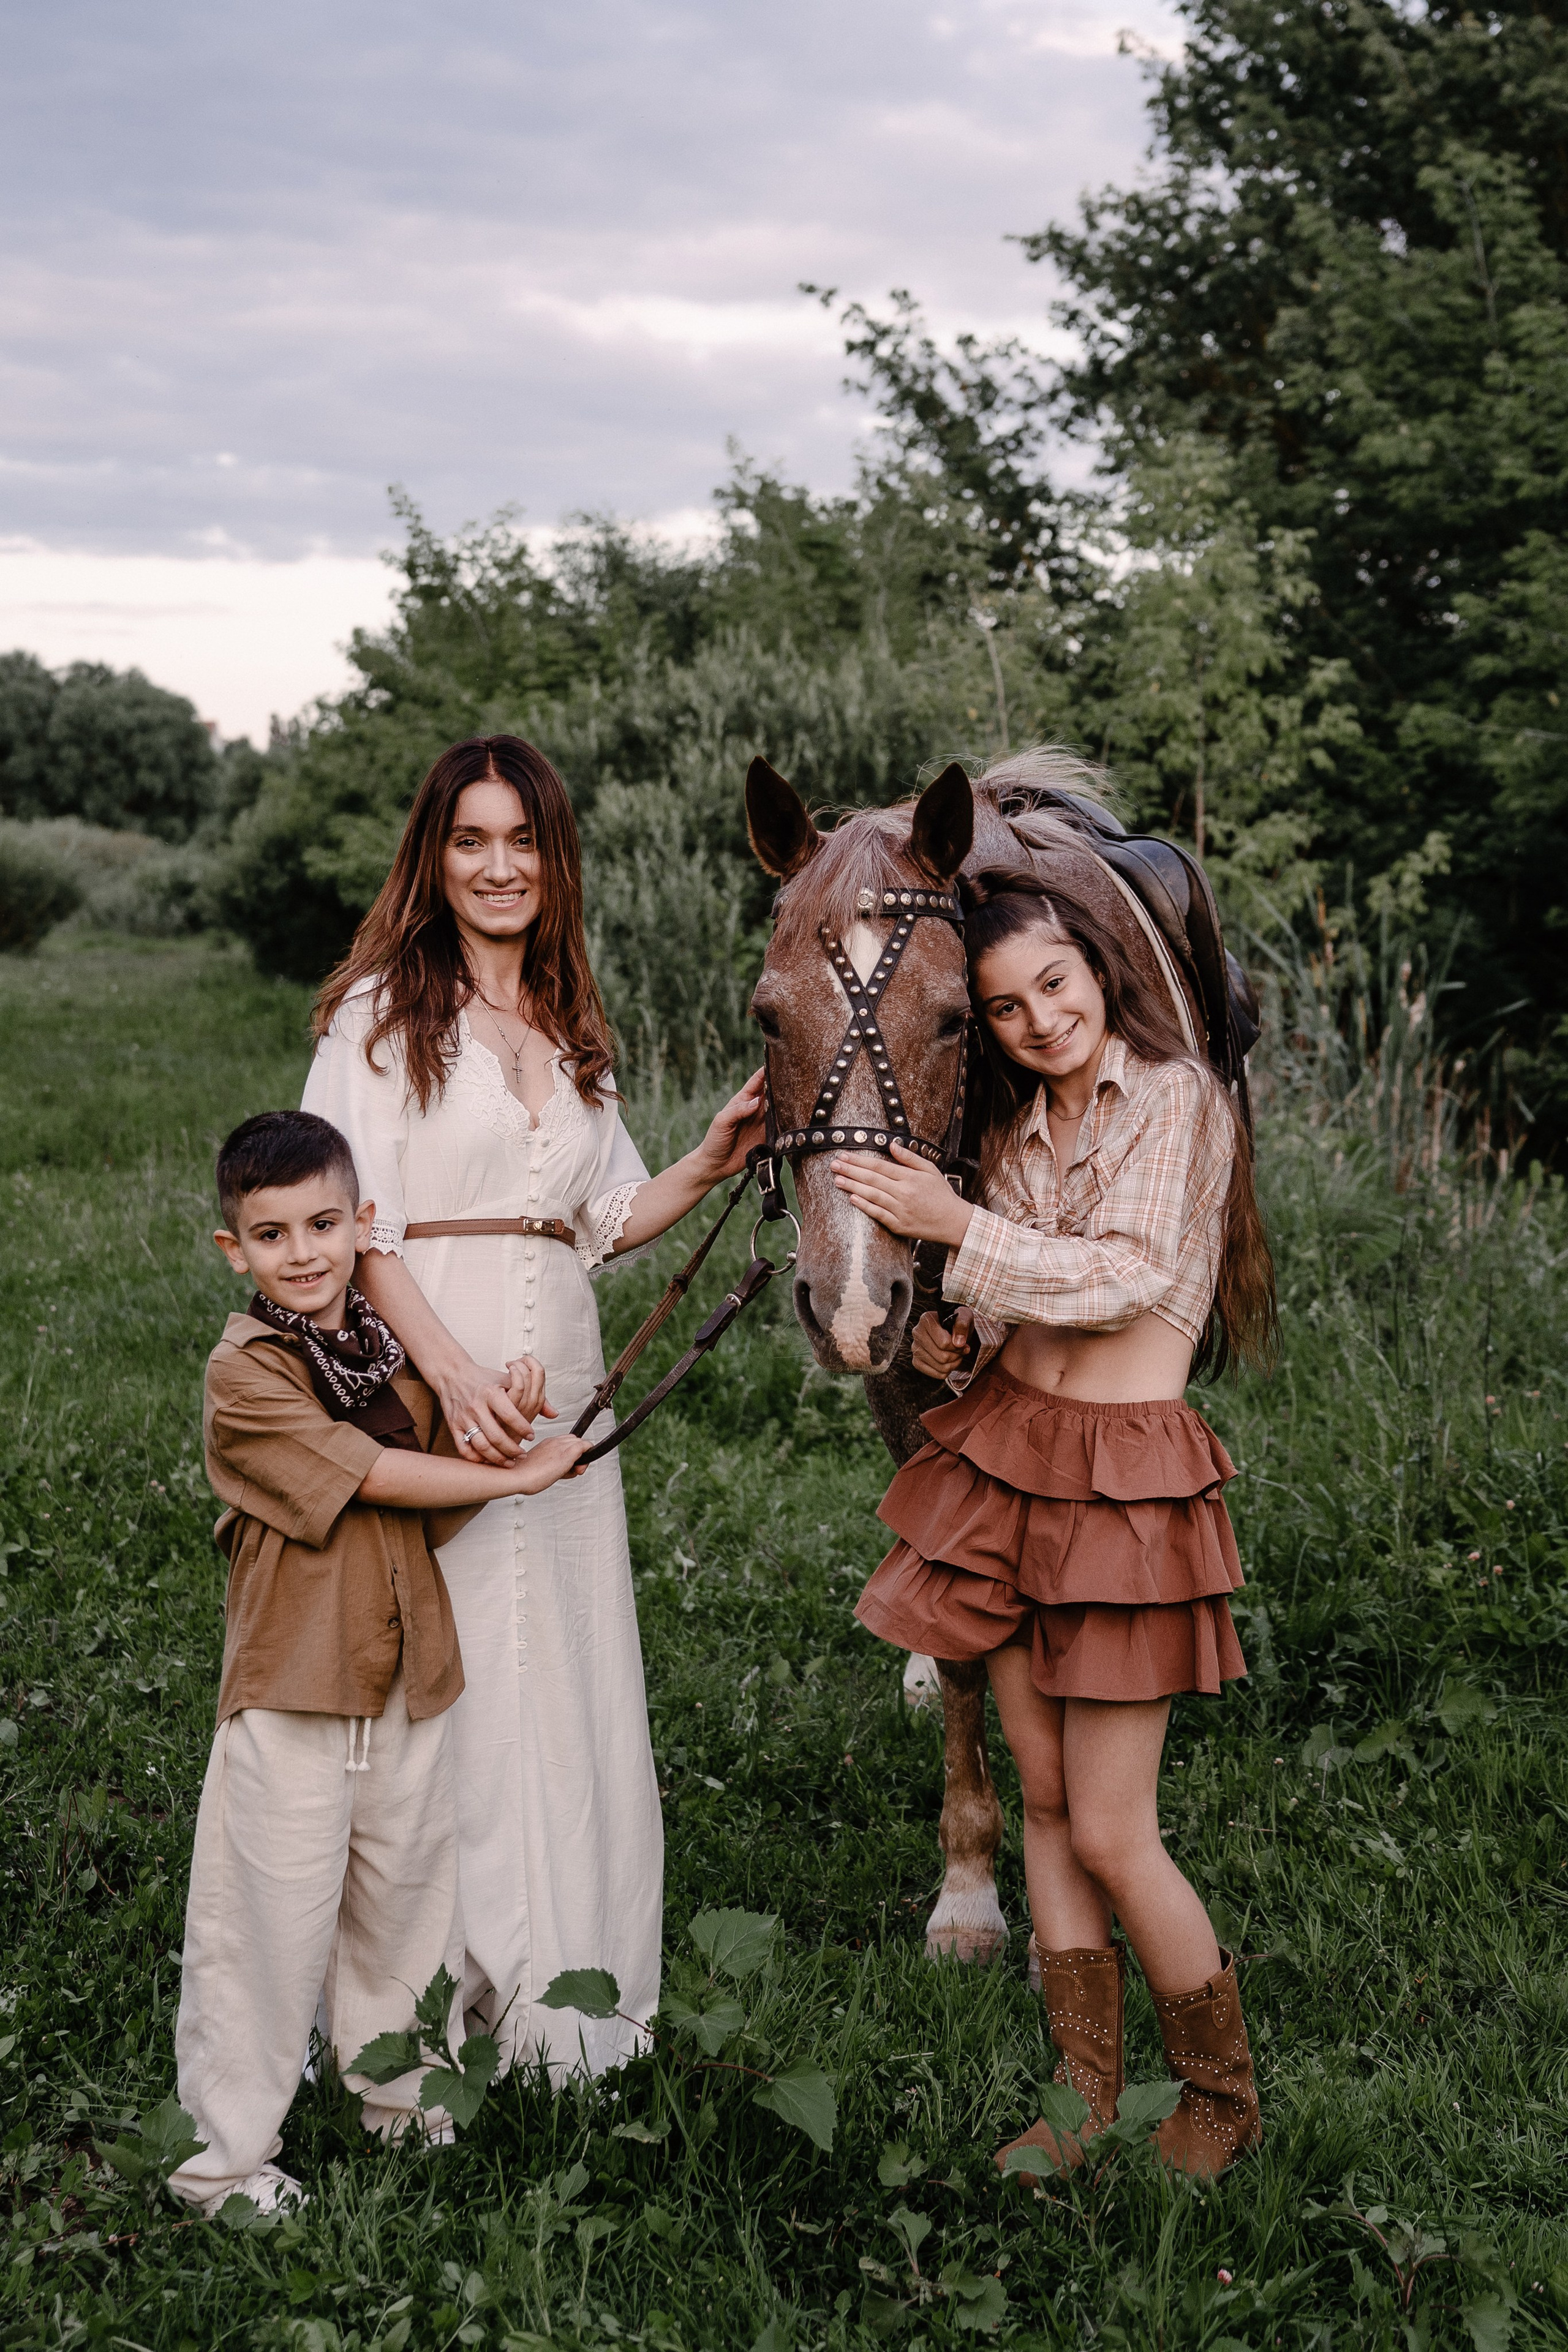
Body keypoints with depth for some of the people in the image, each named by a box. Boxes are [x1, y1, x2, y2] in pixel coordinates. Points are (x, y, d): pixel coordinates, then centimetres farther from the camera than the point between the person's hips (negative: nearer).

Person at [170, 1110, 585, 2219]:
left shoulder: (398, 1347, 9)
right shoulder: (245, 1375, -13)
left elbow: (439, 1514, 6)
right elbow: (378, 1476, -17)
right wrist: (521, 1474, -11)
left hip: (409, 1677, 6)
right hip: (291, 1686, -6)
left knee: (405, 1893, 17)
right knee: (272, 1919, -1)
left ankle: (408, 2096, 35)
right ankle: (228, 2153, 13)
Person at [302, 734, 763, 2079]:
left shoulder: (576, 1034, 17)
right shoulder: (383, 1012, -3)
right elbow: (360, 1227, -11)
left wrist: (711, 1165, 1)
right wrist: (455, 1371, -24)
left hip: (562, 1388, 6)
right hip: (427, 1378, -6)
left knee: (572, 1676, 8)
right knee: (443, 1675, -4)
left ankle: (564, 1989, 20)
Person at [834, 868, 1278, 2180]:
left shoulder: (1175, 1099, -7)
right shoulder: (1016, 1125, 13)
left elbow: (1128, 1273, -18)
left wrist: (957, 1227, -22)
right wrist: (954, 1339, 3)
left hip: (1126, 1474, -6)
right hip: (1005, 1451, 6)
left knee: (1111, 1835, -3)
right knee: (1045, 1801, 10)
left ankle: (1224, 2095, 18)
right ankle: (1089, 2098, 22)